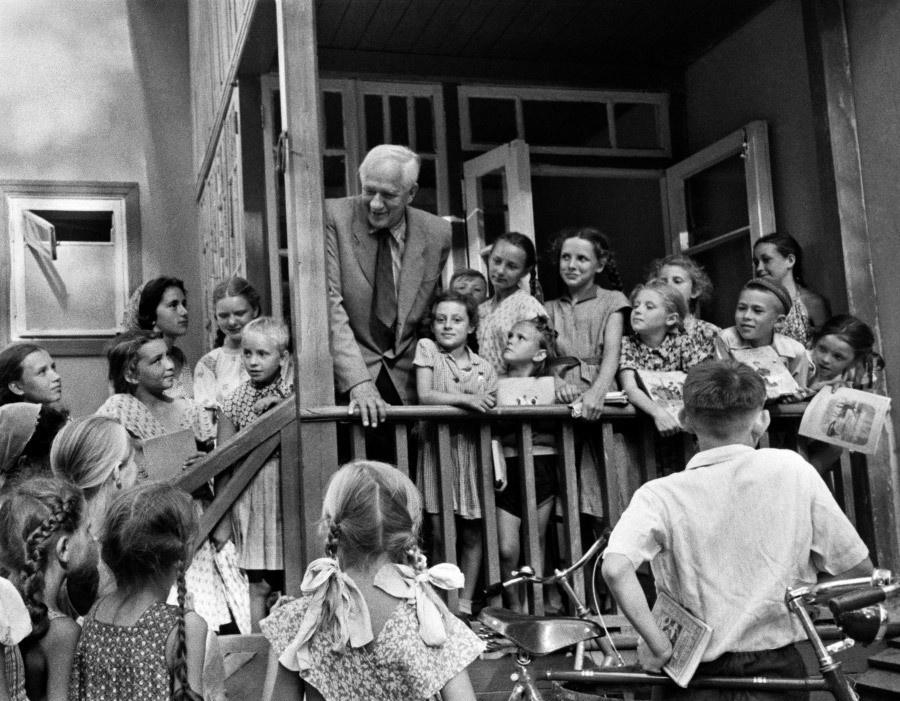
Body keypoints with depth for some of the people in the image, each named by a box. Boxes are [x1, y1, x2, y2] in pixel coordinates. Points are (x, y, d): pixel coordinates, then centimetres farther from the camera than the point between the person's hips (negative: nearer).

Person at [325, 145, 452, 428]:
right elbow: (328, 303, -13)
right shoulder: (333, 217, -7)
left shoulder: (437, 233, 2)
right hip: (344, 378, -2)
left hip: (407, 383, 3)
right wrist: (357, 381, -22)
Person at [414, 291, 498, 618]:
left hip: (472, 450, 2)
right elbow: (424, 395, -10)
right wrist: (466, 399, -19)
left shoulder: (483, 367, 7)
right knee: (440, 531, -4)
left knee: (472, 533, 5)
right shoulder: (426, 349, 2)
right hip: (437, 446, -2)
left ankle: (465, 602, 15)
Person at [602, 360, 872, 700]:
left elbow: (615, 569, -25)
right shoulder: (792, 470, -3)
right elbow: (859, 569, 4)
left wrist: (660, 647, -16)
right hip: (779, 665, 2)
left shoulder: (660, 496, -8)